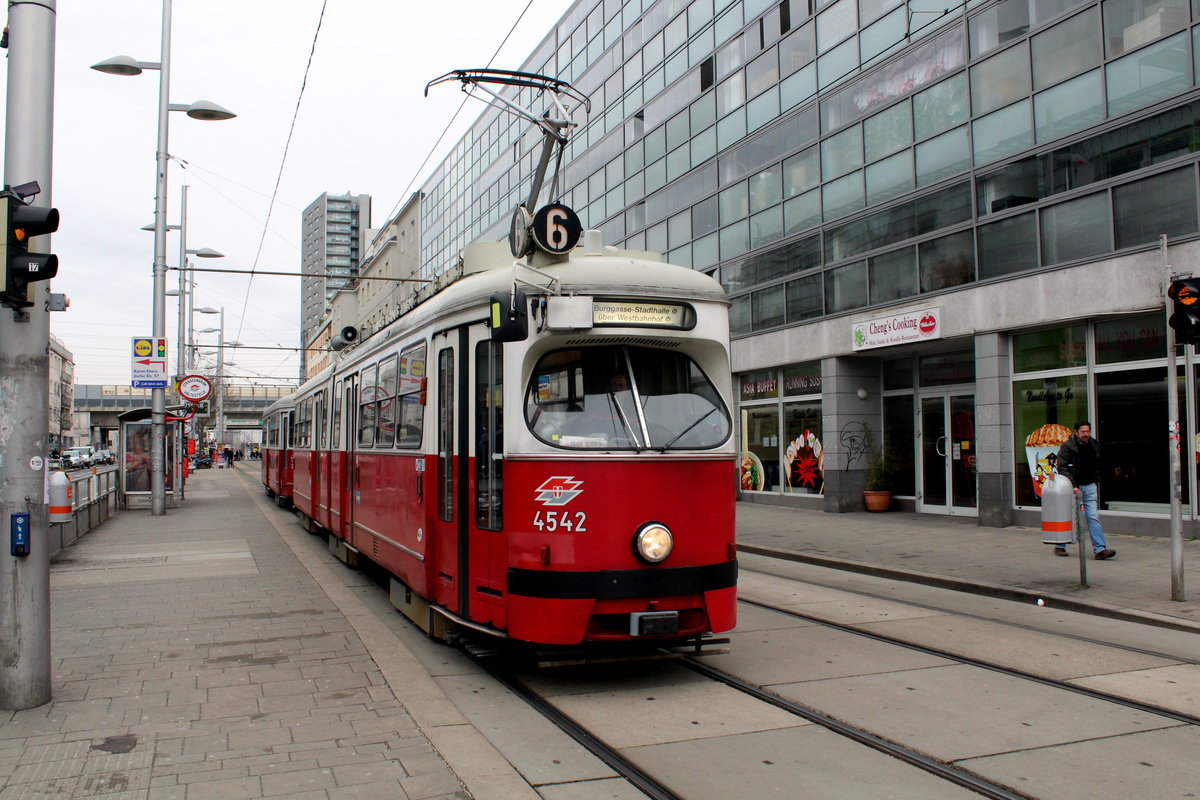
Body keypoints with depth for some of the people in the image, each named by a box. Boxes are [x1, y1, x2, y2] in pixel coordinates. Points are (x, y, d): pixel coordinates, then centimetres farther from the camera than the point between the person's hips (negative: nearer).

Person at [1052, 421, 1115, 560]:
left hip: (1089, 486, 4)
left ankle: (1100, 549, -7)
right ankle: (1060, 547, 20)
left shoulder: (1094, 446, 8)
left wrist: (1095, 481, 13)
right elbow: (1063, 468, -14)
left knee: (1093, 517, -4)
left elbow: (1097, 465, 23)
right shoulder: (1067, 446, -10)